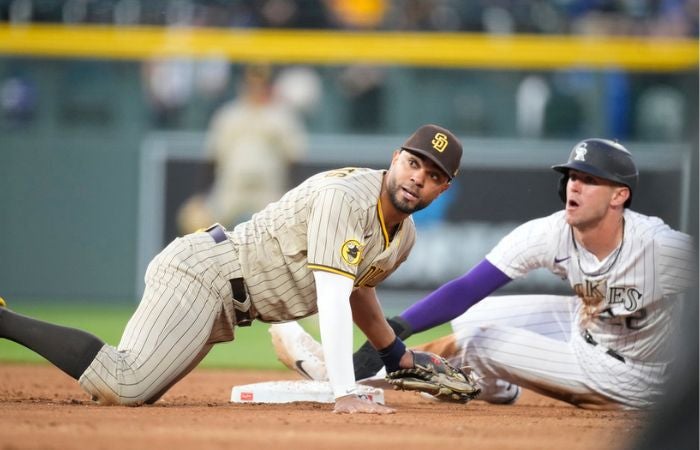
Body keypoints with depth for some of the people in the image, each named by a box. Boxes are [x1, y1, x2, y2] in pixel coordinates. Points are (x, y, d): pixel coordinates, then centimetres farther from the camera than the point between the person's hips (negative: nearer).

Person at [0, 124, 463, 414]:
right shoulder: (346, 196, -19)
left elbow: (356, 288, 32)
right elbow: (332, 297, -27)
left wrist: (398, 356, 34)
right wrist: (344, 394, -32)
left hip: (227, 303, 10)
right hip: (203, 272, -10)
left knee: (127, 389, -1)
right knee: (124, 385, -27)